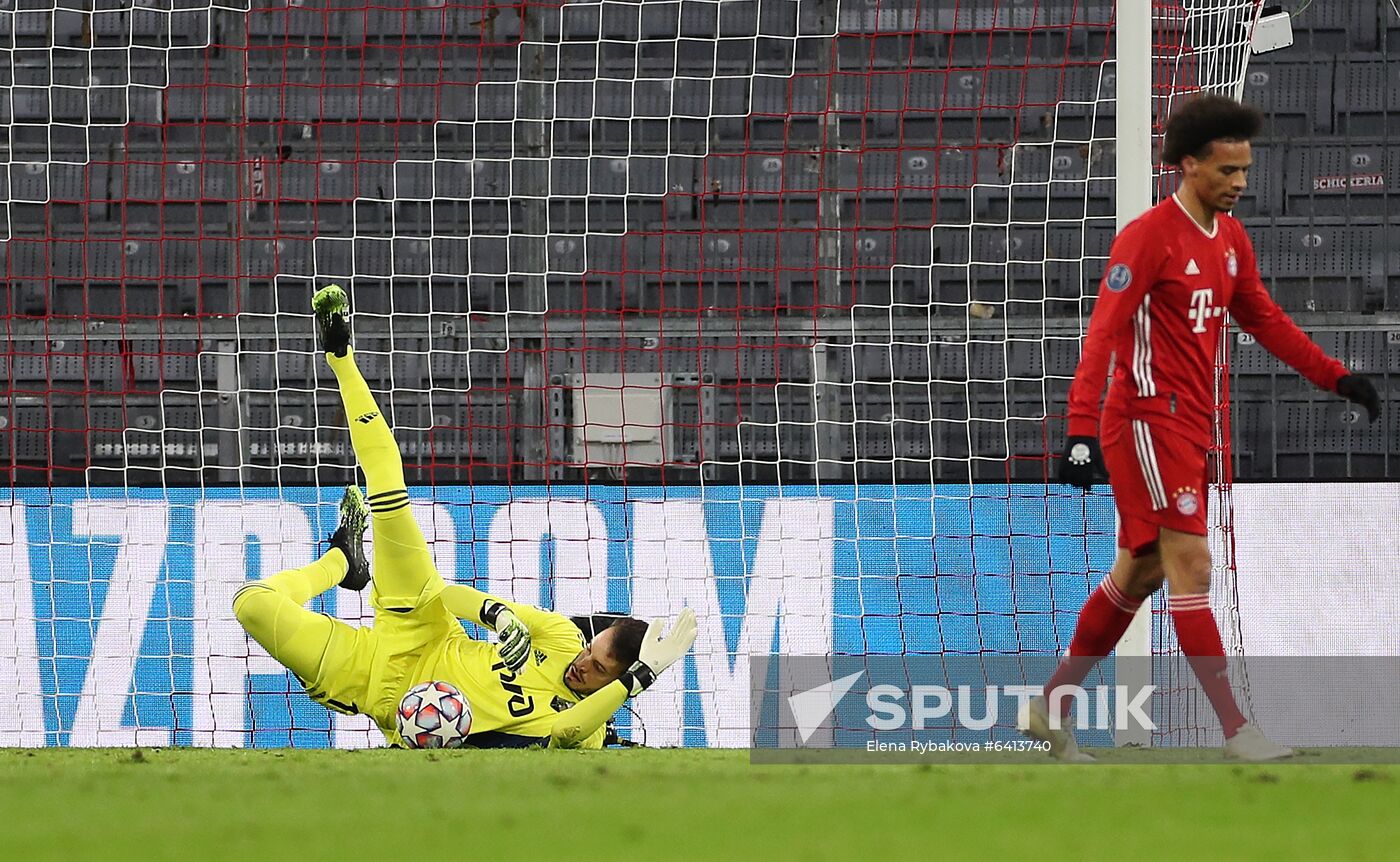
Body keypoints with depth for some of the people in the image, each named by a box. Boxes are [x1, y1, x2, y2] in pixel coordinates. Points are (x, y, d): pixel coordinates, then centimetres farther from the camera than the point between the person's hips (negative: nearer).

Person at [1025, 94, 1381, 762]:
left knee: (1140, 572, 12)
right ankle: (1237, 733, -12)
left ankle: (1050, 708, 21)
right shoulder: (1149, 237, -14)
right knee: (1190, 565, -10)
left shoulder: (1230, 240, 11)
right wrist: (1081, 429, -27)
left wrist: (1336, 378, 17)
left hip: (1191, 427, 9)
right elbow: (1103, 334, -19)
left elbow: (1264, 320, 22)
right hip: (1147, 422, -9)